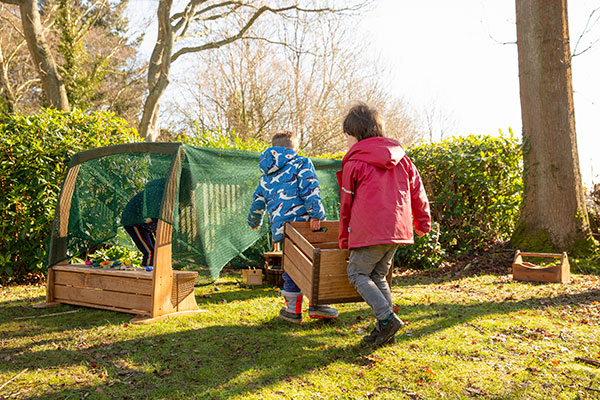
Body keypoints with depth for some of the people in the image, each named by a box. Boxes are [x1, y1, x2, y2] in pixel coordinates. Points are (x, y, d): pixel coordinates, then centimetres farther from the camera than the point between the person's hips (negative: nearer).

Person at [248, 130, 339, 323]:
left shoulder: (266, 176, 23)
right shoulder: (301, 163, 6)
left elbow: (257, 203, 31)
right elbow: (310, 190, -11)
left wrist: (254, 222, 48)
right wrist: (316, 214, -18)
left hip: (281, 227, 5)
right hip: (302, 221, -5)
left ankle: (293, 309, 15)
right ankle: (316, 304, 4)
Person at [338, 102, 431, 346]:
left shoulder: (354, 163, -3)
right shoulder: (400, 158, 13)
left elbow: (347, 205, 4)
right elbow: (417, 191, 18)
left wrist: (344, 240, 15)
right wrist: (422, 223, 30)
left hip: (371, 231, -6)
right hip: (398, 229, 7)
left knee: (357, 274, 6)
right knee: (378, 275, 17)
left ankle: (387, 319, -8)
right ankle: (385, 329, 13)